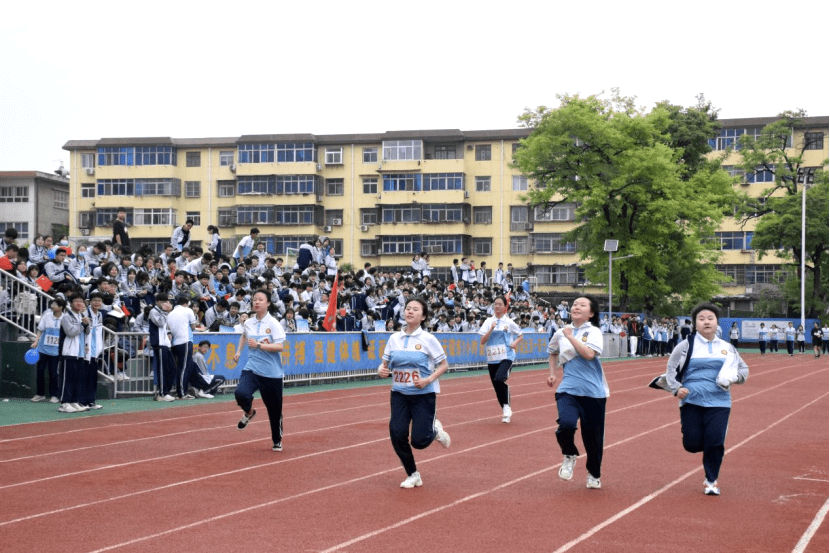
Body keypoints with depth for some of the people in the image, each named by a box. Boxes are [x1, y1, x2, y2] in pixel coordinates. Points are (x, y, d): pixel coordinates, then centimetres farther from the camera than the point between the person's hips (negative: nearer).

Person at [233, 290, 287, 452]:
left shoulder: (273, 323, -9)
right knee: (241, 393, -26)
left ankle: (277, 441, 30)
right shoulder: (248, 323, 5)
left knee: (274, 409, 6)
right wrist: (238, 351, 20)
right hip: (252, 369, 3)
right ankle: (249, 412, 9)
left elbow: (280, 347, -17)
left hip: (271, 373, -3)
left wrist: (259, 345, -25)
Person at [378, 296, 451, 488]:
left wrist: (428, 379, -18)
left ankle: (435, 430, 28)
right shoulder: (394, 338, 2)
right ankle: (413, 475, 12)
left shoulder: (428, 339, -8)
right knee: (397, 434, -10)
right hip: (399, 394, 3)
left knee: (419, 441, -9)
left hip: (423, 395, -3)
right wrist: (382, 370, -14)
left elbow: (444, 365, -3)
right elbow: (385, 363, 9)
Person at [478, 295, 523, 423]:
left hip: (506, 357, -3)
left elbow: (520, 336, 15)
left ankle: (507, 406, -10)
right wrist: (491, 329, -13)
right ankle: (506, 412, 25)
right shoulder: (488, 322, 6)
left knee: (499, 379, -28)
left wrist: (515, 343, -5)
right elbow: (482, 341, -1)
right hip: (492, 359, 3)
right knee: (497, 387, 7)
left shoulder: (509, 322, 2)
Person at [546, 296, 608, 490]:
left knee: (592, 434, 5)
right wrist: (552, 373, 15)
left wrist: (570, 337, -14)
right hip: (568, 390, 2)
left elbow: (589, 354, -22)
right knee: (566, 424, -25)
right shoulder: (561, 333, 8)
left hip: (593, 392, -2)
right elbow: (552, 353, 29)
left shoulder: (594, 332, -3)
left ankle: (594, 475, 31)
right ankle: (569, 456, 7)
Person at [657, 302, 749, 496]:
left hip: (718, 403, 1)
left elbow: (744, 369, 16)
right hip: (691, 402, -1)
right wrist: (676, 388, -9)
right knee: (692, 444, -7)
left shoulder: (727, 348, 9)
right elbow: (671, 369, 7)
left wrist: (734, 378, -6)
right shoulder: (686, 346, 2)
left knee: (715, 442, -7)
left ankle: (711, 481, 13)